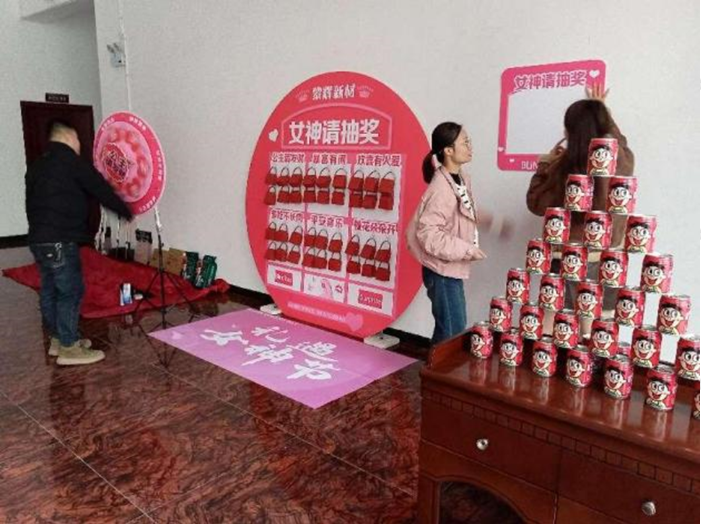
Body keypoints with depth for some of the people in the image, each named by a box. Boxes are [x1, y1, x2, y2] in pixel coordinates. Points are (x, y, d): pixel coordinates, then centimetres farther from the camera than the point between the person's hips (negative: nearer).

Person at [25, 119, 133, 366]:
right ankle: (69, 348, -1)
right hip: (60, 241, -9)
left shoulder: (37, 166, 18)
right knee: (71, 291, -4)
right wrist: (126, 212, 8)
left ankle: (58, 339, 26)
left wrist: (41, 229, 22)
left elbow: (33, 203, 20)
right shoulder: (70, 161, -8)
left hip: (39, 239, 9)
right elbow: (101, 189, -4)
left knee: (50, 291, 15)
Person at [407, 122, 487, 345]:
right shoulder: (441, 188, -21)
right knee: (453, 334, -1)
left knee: (451, 331, 18)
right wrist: (467, 250, -21)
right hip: (441, 270, -9)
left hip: (452, 269, 9)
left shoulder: (461, 178, 6)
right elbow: (428, 233, -25)